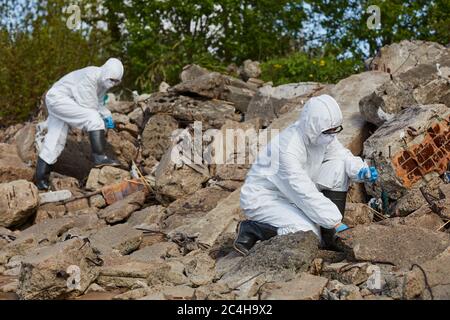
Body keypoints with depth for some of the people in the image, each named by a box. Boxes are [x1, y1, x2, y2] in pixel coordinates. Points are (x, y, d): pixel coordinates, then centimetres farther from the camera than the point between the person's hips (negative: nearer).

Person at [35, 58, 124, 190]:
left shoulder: (103, 81, 2)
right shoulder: (90, 76, -27)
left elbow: (98, 104, 15)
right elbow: (87, 106, -24)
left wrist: (107, 116, -1)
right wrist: (103, 120, -11)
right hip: (58, 99, -10)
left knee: (54, 142, 11)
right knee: (94, 118, -23)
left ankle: (40, 179, 18)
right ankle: (99, 157, -25)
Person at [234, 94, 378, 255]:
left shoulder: (322, 135, -8)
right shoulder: (288, 147, -33)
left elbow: (343, 155, 8)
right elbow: (305, 193, -34)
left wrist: (362, 171, -15)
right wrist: (336, 223, -33)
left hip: (292, 196, 9)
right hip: (262, 198, -9)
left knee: (339, 166, -6)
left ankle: (330, 234, -2)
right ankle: (250, 230, -8)